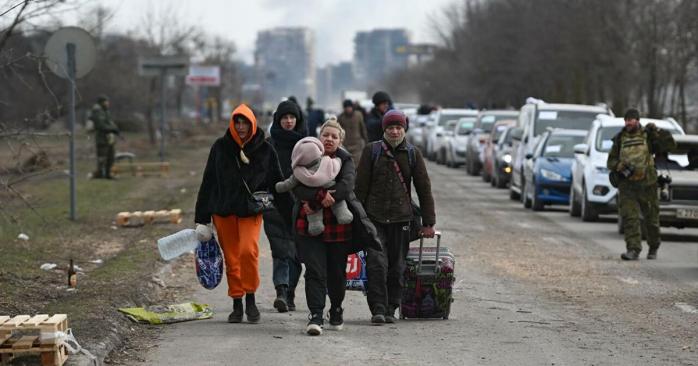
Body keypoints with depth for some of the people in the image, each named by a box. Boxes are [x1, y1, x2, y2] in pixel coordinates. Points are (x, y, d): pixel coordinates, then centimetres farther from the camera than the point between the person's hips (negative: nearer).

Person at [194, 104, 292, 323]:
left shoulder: (265, 150, 2)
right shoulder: (220, 147, 4)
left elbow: (277, 185, 6)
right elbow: (208, 183, 7)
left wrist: (291, 217, 2)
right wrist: (201, 219, 5)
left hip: (251, 210, -2)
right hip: (223, 211, 2)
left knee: (248, 250, -21)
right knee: (231, 258, 4)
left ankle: (250, 299, -6)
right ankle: (237, 305, 15)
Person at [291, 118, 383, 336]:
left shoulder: (345, 160, 3)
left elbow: (346, 185, -16)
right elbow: (297, 187, -8)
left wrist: (314, 201, -24)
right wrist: (320, 196, -28)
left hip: (339, 226, 1)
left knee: (337, 272, 11)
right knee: (315, 271, -9)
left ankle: (336, 310, 31)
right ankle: (315, 316, -11)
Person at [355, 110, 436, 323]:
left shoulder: (412, 154, 6)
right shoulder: (371, 151, 3)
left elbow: (424, 189, 8)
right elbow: (361, 186, 3)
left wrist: (428, 222, 5)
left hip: (401, 218, 2)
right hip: (374, 217, -2)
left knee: (397, 266, 4)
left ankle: (391, 309, 14)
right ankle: (378, 309, -9)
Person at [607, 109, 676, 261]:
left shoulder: (648, 136, 3)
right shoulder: (620, 139, 8)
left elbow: (670, 145, -4)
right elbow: (610, 161, 10)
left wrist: (657, 132, -13)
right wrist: (620, 166, -11)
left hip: (646, 184, -1)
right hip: (626, 185, 1)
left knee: (651, 218, 10)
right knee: (629, 218, -11)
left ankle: (653, 248, 29)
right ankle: (633, 250, -14)